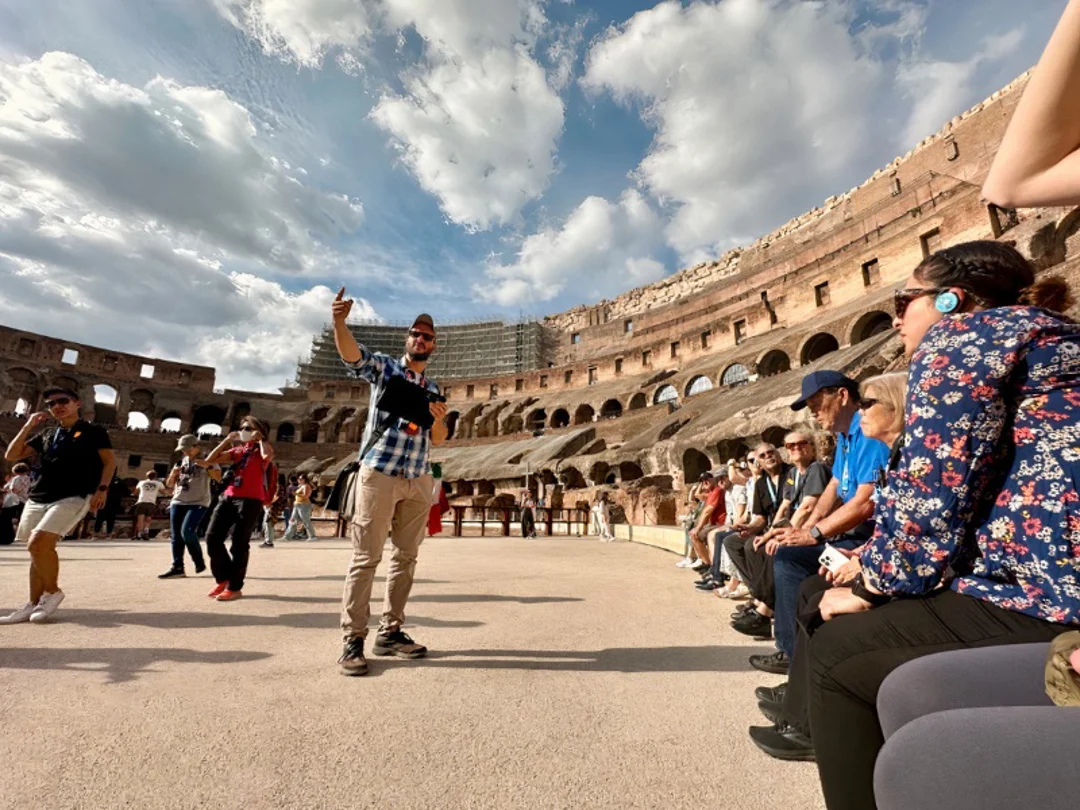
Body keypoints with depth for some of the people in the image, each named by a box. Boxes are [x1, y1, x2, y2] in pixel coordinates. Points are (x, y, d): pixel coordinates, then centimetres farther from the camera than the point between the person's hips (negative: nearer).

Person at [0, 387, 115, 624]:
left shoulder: (93, 431, 5)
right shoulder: (45, 434, 20)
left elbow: (109, 462, 0)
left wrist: (101, 489, -12)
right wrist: (28, 427, 8)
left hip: (73, 498, -6)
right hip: (37, 499, 6)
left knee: (38, 543, -20)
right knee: (38, 549, 7)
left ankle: (52, 592, -2)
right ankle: (33, 604, 16)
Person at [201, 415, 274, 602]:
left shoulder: (262, 450, 1)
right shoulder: (237, 451, 19)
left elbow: (267, 456, -25)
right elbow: (209, 460, 12)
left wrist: (260, 439, -8)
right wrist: (227, 439, 11)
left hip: (250, 501, -7)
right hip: (228, 498, 7)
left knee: (239, 544, -3)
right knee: (212, 538, 4)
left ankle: (235, 587, 8)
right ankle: (223, 578, 23)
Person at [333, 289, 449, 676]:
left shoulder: (433, 389, 16)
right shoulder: (383, 367, 4)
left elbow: (437, 440, 14)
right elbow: (351, 353, -17)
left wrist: (439, 419, -8)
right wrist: (339, 321, -36)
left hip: (418, 480, 5)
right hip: (379, 474, -5)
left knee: (407, 556, 9)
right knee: (366, 557, -3)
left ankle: (390, 631, 20)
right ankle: (353, 640, 6)